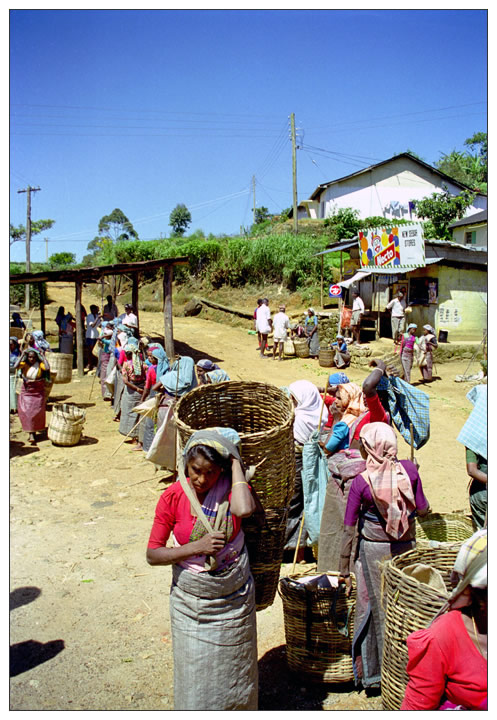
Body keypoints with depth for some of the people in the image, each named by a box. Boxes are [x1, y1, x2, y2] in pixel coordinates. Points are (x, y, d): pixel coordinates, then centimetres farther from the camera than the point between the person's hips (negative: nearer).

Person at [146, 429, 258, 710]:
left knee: (233, 669, 17)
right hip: (190, 600, 0)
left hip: (234, 598, 0)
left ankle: (236, 708, 43)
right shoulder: (173, 497, -12)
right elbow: (153, 554, -9)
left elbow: (244, 509, -36)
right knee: (194, 673, 11)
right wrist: (197, 547, -22)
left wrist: (235, 463, -24)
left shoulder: (230, 486, -12)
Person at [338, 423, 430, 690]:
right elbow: (423, 509, -1)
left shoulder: (361, 482, -17)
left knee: (376, 608, 14)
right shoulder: (409, 469, -12)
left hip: (373, 550, -2)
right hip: (406, 547, 2)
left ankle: (373, 671, 29)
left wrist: (344, 570, -3)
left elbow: (349, 529, -12)